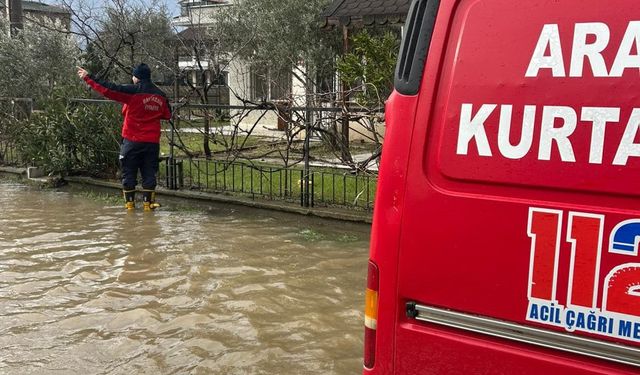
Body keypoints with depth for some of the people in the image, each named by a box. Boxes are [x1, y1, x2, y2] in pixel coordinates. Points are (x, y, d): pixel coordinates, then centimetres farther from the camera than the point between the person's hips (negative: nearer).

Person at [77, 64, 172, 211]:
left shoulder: (133, 91, -10)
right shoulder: (160, 95, 6)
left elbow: (109, 89, -12)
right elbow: (167, 115, 17)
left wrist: (88, 78, -5)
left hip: (132, 141, -3)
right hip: (152, 142, 4)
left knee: (129, 172, 7)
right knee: (149, 173, 8)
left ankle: (129, 202, 10)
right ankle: (148, 203, 7)